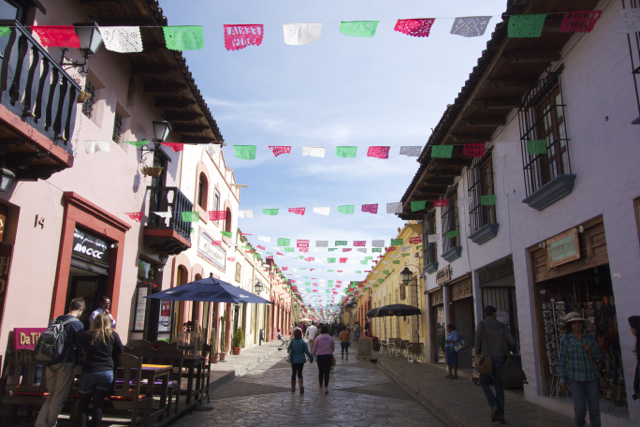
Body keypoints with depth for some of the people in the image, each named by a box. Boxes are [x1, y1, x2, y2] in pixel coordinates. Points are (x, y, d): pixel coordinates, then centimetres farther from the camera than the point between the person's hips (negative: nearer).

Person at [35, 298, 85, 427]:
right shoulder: (77, 324, -9)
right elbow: (80, 348, -6)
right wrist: (75, 353, 16)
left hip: (50, 363, 6)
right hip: (66, 363, -6)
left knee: (51, 396, 17)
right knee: (59, 398, 4)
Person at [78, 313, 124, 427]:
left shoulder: (87, 336, 0)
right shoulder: (113, 335, 1)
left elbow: (83, 350, 14)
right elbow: (120, 352, 7)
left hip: (88, 372, 0)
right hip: (107, 372, 0)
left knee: (83, 404, 14)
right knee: (98, 403, 9)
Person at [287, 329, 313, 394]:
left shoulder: (292, 342, -9)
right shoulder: (303, 342, -10)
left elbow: (288, 350, -1)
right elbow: (307, 351, -6)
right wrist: (311, 358, 5)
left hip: (293, 361, 1)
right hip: (301, 360, -1)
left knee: (293, 374, 13)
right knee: (300, 374, 8)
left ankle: (293, 388, 22)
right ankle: (301, 385, -16)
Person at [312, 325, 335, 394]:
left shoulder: (318, 338, -4)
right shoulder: (331, 338, -2)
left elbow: (314, 348, 0)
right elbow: (333, 348, 11)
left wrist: (313, 355, 12)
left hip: (320, 356, 0)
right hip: (328, 356, 0)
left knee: (320, 371, 14)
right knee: (326, 372, -1)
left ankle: (320, 386, 28)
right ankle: (326, 387, -12)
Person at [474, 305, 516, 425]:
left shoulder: (481, 325, -4)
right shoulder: (502, 326, 5)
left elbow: (478, 343, -4)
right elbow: (512, 342, 2)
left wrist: (477, 354, 13)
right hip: (500, 360, 3)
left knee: (484, 383, 14)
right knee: (498, 386, 13)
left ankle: (494, 406, -6)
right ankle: (500, 415, 11)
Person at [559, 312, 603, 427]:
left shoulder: (590, 337, 7)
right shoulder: (565, 339, -1)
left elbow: (599, 356, 10)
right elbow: (562, 359, 0)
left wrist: (590, 350, -12)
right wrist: (562, 379, -2)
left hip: (591, 376, 3)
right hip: (575, 377, -3)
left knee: (594, 408, 4)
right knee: (580, 408, -9)